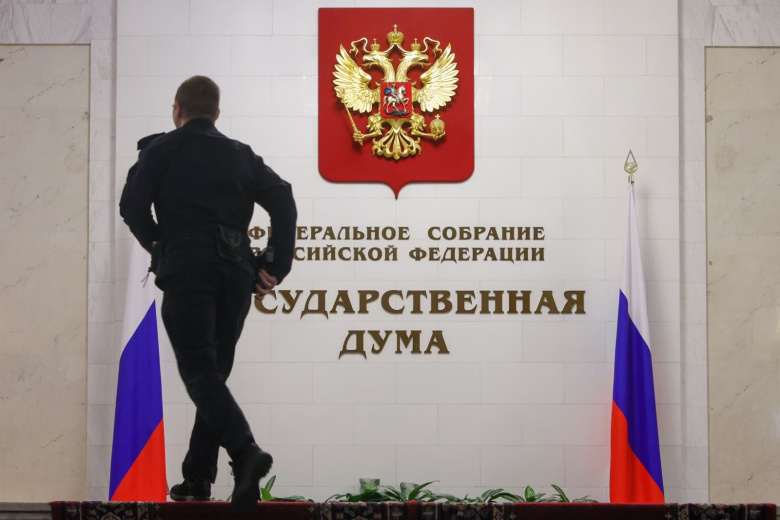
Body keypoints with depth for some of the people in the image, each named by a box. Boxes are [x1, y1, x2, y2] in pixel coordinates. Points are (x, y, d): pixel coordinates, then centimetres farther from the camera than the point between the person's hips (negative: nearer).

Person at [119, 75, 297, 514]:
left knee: (201, 375, -9)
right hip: (235, 273, 4)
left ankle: (247, 453, -31)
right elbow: (282, 199, 5)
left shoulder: (161, 150, 8)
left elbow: (133, 207, -4)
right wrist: (277, 267, 4)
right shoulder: (242, 155, 18)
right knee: (213, 373, 14)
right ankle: (198, 478, 16)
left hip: (186, 269, -4)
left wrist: (159, 246, 14)